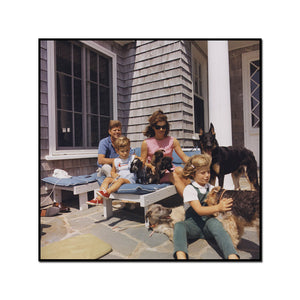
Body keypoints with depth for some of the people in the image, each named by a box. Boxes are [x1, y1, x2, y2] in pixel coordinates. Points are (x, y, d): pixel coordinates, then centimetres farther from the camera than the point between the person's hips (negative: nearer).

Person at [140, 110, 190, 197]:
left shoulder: (172, 141, 9)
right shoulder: (146, 143, 3)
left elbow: (184, 157, 3)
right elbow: (142, 162, 5)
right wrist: (151, 166, -18)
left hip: (169, 171, 3)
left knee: (179, 170, -32)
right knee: (174, 176, -31)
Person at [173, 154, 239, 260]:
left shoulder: (211, 188, 11)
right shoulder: (189, 189, -5)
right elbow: (199, 210, -17)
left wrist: (224, 204, -17)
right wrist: (218, 208, -31)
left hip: (209, 221, 2)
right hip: (193, 223, -2)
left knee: (215, 223, -32)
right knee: (179, 226, -32)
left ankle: (232, 256, -46)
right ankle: (181, 256, -54)